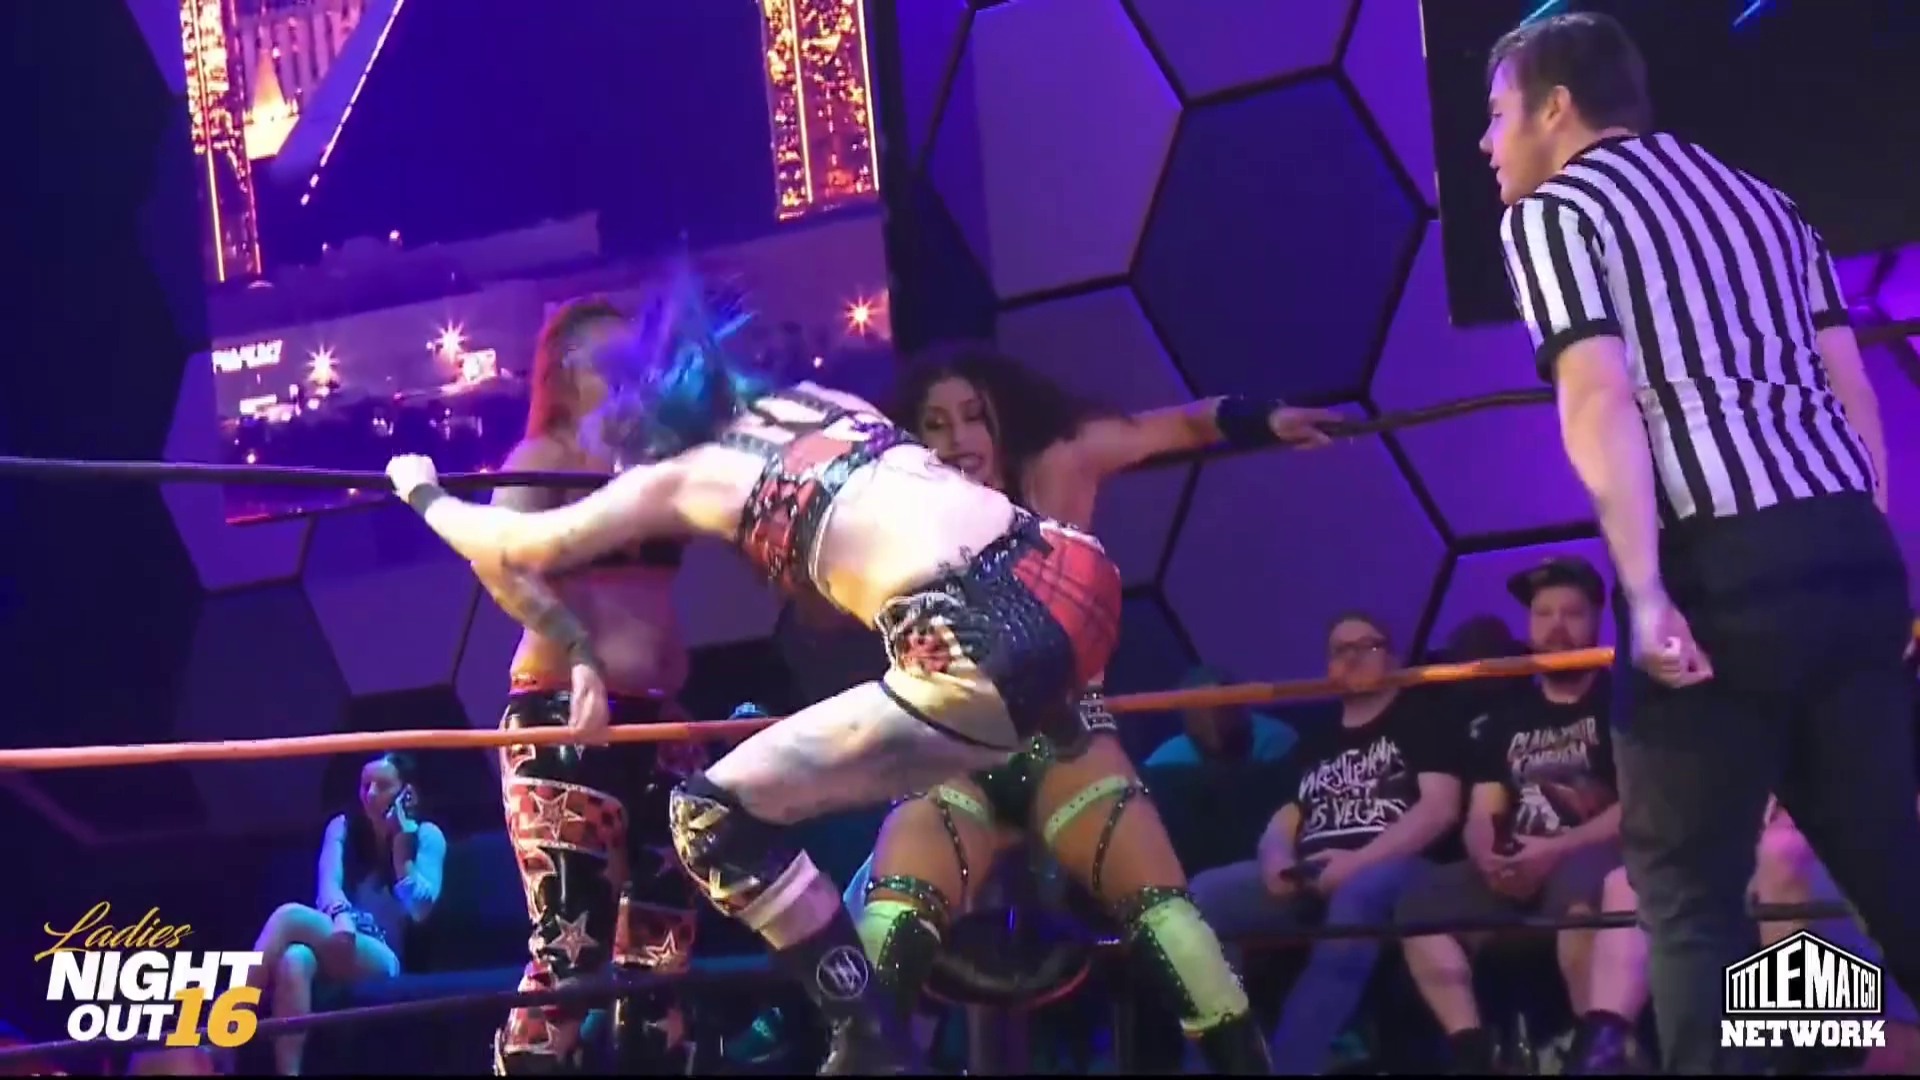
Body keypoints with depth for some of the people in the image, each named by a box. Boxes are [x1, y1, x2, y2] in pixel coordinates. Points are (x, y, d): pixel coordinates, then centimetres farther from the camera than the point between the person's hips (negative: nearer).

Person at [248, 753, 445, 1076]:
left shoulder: (427, 836, 8)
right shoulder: (343, 827, 15)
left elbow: (420, 910, -4)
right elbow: (328, 882, -4)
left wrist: (401, 846, -7)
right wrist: (340, 916, -27)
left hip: (382, 959, -3)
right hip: (336, 948, 3)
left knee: (290, 916, -33)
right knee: (294, 959, -39)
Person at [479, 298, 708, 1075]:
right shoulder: (543, 459, 1)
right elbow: (497, 560, -17)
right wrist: (576, 647, -29)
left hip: (656, 717, 6)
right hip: (564, 716, -6)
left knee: (663, 942, 6)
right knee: (571, 940, -14)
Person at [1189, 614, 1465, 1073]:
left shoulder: (1422, 717, 12)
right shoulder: (1315, 742, 29)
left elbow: (1441, 807, -3)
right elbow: (1284, 820, 20)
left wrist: (1361, 860, -15)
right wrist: (1277, 859, -6)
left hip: (1392, 866, -5)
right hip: (1311, 879, 6)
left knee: (1359, 894, -42)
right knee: (1198, 897, -20)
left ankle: (1290, 1065, -46)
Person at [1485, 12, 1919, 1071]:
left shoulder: (1551, 212, 2)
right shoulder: (1762, 200, 23)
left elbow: (1599, 403, -12)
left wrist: (1646, 592, -17)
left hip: (1721, 565, -6)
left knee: (1688, 882, 2)